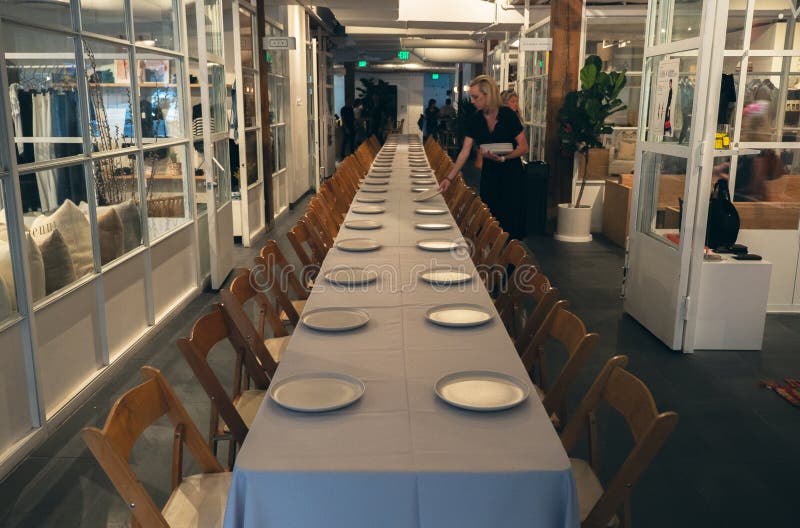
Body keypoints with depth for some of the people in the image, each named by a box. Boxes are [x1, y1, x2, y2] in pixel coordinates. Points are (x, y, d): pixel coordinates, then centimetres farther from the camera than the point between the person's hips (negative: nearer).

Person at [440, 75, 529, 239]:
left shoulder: (508, 115, -13)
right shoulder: (475, 119, -2)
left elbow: (524, 147, -12)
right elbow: (465, 152, 0)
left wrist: (502, 157, -27)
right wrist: (450, 178, -4)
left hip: (511, 173, -4)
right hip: (489, 173, 4)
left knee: (510, 222, -3)